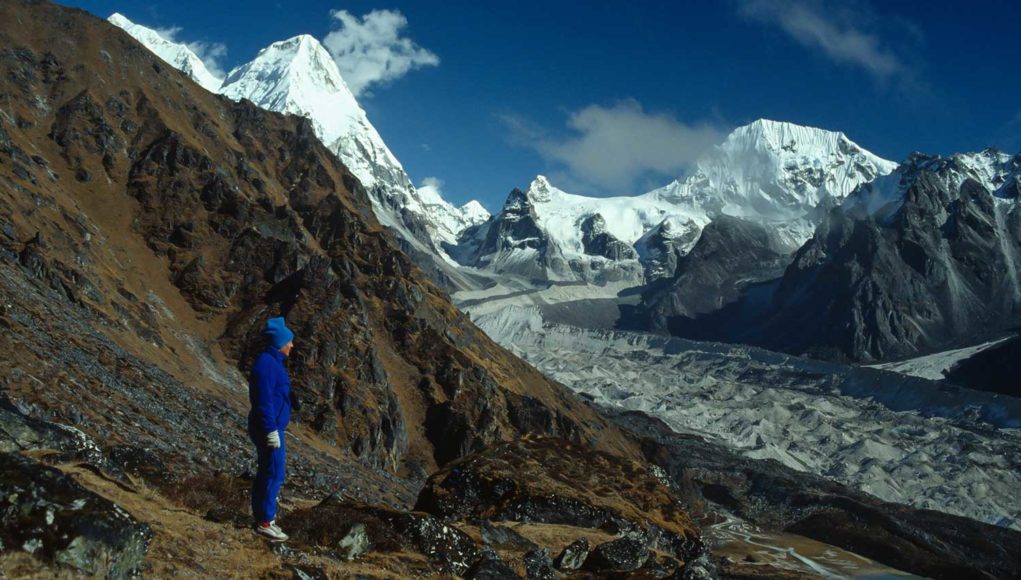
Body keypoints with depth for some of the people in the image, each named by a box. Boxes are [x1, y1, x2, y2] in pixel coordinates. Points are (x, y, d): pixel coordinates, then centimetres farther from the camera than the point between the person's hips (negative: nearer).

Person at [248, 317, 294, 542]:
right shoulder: (266, 364, -20)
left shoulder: (272, 362, 12)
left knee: (266, 472, 16)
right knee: (274, 475, -5)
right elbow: (264, 401, -23)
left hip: (270, 427, 10)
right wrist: (272, 431, -23)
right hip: (269, 428, -10)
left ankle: (260, 515, 26)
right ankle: (265, 522, 2)